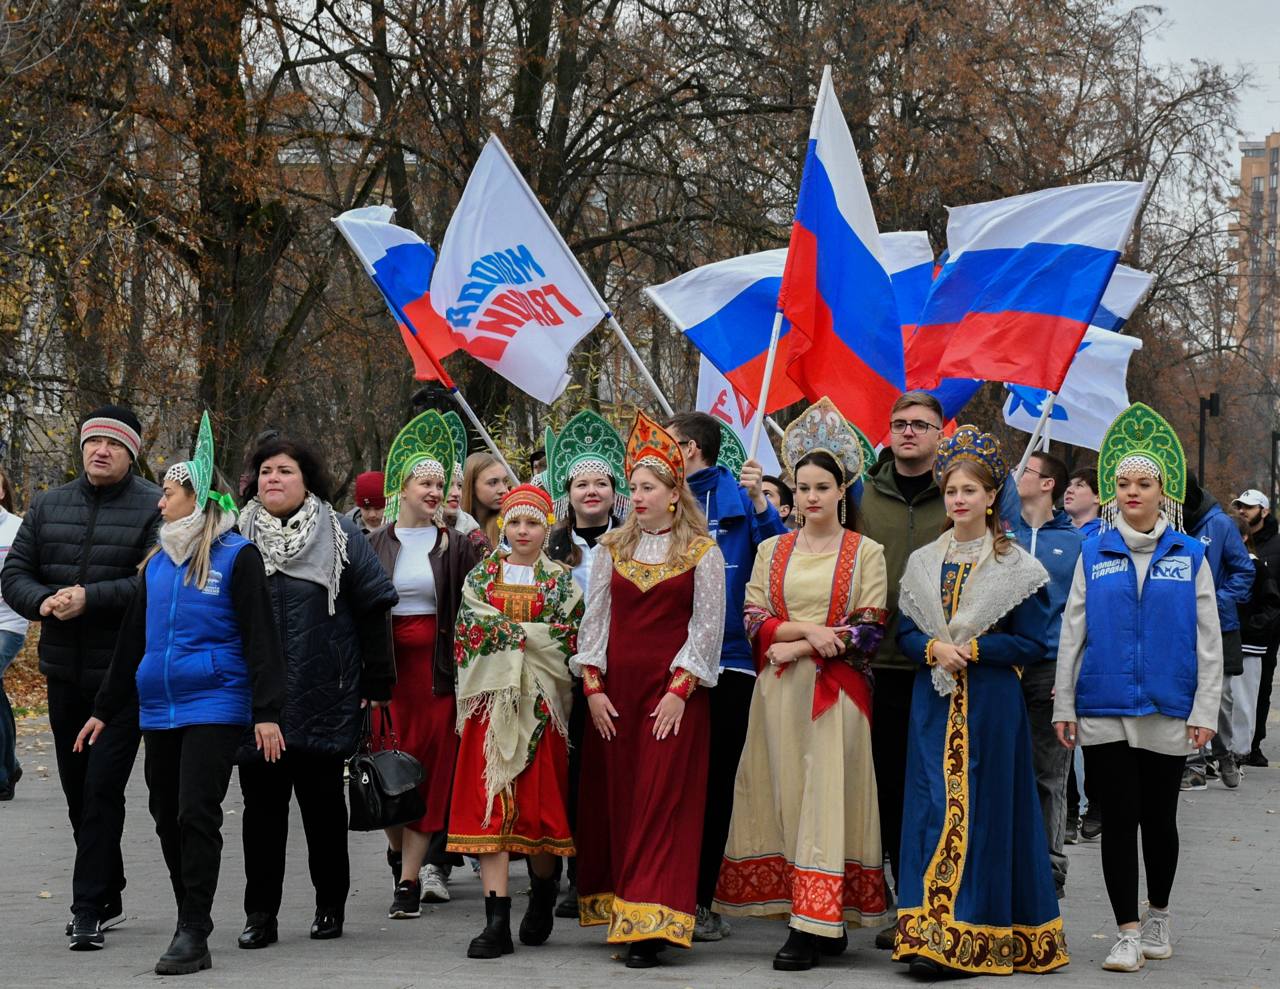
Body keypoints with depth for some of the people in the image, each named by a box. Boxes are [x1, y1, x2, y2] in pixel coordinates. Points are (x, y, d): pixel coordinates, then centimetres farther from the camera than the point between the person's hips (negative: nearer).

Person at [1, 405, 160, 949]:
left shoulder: (154, 508, -7)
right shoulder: (48, 506, 10)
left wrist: (91, 598, -26)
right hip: (64, 673, 6)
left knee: (102, 788, -10)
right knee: (77, 790, 15)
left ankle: (89, 909, -4)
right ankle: (108, 894, 30)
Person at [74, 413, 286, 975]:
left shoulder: (235, 556, -5)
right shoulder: (157, 562, 14)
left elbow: (259, 635, -8)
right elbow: (133, 639, 20)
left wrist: (267, 711, -14)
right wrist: (105, 710, 20)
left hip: (214, 706, -7)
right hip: (158, 708, 7)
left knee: (196, 814, -12)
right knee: (167, 817, 8)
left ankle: (193, 935, -8)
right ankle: (190, 923, 19)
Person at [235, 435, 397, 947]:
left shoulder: (339, 536, 1)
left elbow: (373, 610, 1)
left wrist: (377, 683, -2)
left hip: (324, 699, -2)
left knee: (323, 803, 8)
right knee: (261, 804, 2)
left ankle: (331, 906, 20)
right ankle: (260, 914, 8)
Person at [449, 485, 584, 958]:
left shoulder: (562, 581, 8)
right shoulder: (480, 577, 12)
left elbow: (568, 643, -1)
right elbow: (470, 630, -1)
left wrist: (506, 632, -6)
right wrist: (532, 636, -8)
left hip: (540, 704, -1)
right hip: (491, 700, 1)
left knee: (539, 803, -1)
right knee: (490, 804, -7)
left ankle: (543, 895, 27)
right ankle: (497, 923, -9)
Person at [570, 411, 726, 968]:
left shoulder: (701, 551, 1)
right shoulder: (613, 548, 11)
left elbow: (707, 627, -4)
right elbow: (595, 619, 9)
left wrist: (679, 691, -11)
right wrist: (593, 687, 0)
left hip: (673, 692, -4)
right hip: (614, 690, 4)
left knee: (661, 803, -7)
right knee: (613, 801, 3)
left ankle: (649, 926, -10)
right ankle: (621, 911, 11)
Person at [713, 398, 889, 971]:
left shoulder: (866, 553, 2)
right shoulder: (772, 552, 12)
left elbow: (870, 631, -5)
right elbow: (754, 621, 4)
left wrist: (799, 648, -10)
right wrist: (807, 627, -13)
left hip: (837, 691, -4)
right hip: (778, 690, 4)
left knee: (826, 796, -8)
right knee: (786, 795, 1)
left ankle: (814, 924, -9)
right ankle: (824, 922, 7)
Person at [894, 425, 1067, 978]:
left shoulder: (1016, 568, 1)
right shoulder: (923, 563, 12)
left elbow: (1031, 644, -3)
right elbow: (905, 632, 11)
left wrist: (971, 649, -14)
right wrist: (935, 648, -10)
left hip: (992, 705, -3)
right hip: (934, 703, 3)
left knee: (984, 809, -4)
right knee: (932, 805, -1)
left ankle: (973, 936, -1)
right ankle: (929, 935, 1)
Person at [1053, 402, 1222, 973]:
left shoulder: (1190, 557, 4)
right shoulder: (1094, 556, 6)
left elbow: (1208, 641, 4)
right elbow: (1071, 633, 7)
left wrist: (1205, 710, -2)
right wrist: (1063, 705, 2)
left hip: (1167, 711, 0)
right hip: (1103, 711, 0)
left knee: (1159, 818, 10)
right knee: (1118, 817, -1)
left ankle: (1158, 917, 30)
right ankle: (1127, 933, 4)